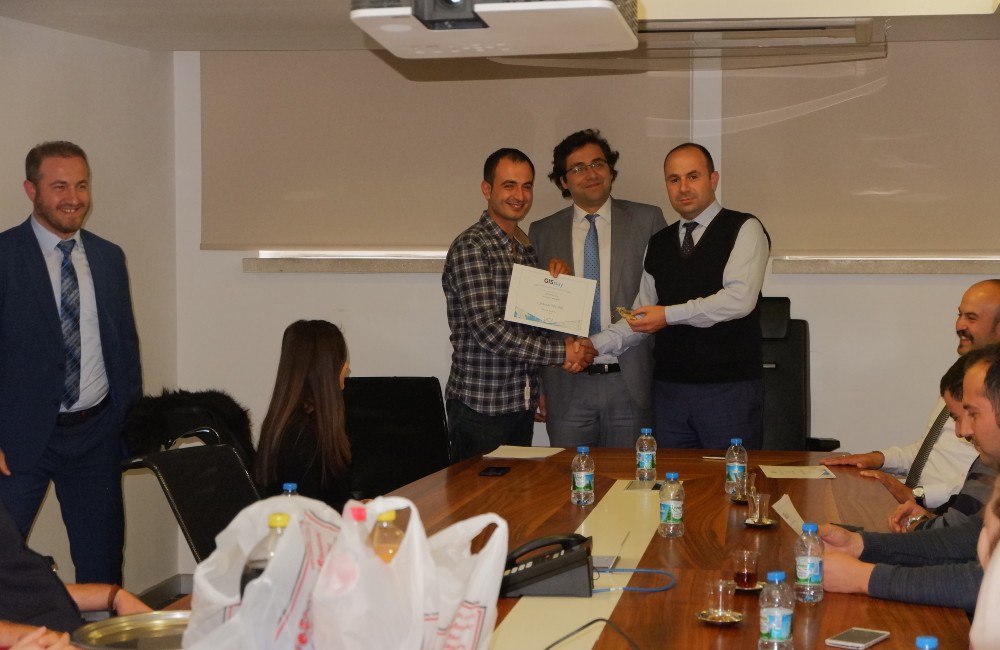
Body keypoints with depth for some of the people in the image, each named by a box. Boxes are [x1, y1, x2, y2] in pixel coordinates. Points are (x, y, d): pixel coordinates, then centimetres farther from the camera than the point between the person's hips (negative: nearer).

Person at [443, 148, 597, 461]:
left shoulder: (527, 247, 12)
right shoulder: (471, 247, -14)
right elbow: (489, 331, -21)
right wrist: (563, 352, -16)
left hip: (523, 404, 7)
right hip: (480, 407, -7)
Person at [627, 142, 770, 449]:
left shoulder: (744, 229, -3)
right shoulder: (658, 243, 16)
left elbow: (740, 298, -16)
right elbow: (641, 314, 17)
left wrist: (669, 315, -13)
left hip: (730, 388, -5)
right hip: (668, 387, 5)